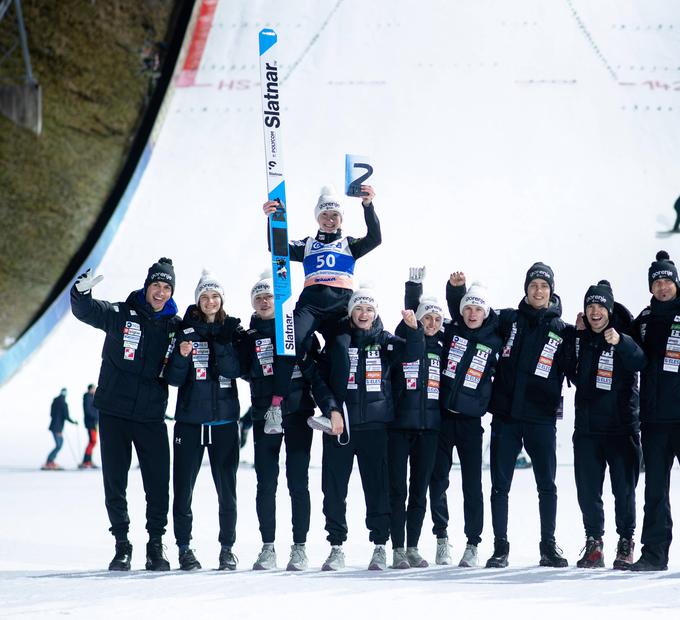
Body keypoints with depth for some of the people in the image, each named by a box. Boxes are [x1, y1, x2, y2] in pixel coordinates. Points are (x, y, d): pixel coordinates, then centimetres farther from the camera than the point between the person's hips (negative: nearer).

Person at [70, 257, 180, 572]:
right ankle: (121, 544, 12)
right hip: (114, 413, -1)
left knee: (158, 483, -2)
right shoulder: (121, 314, -1)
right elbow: (86, 311, -16)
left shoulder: (175, 326, 6)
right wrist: (81, 292, -37)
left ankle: (156, 545, 9)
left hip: (151, 416, 1)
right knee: (114, 481, 3)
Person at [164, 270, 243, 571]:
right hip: (190, 419, 0)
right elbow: (173, 378, 0)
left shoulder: (233, 329, 6)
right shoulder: (185, 330, 4)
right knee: (183, 487, -1)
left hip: (224, 419, 0)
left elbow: (239, 368, -5)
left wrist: (214, 351, -16)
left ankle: (227, 547, 9)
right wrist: (182, 356, -18)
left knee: (227, 487, 1)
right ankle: (184, 547, 8)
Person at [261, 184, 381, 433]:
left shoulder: (349, 244, 24)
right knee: (293, 343, -25)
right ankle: (275, 407, -29)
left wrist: (368, 206, -9)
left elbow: (375, 238, 6)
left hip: (341, 302, 1)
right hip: (311, 300, -1)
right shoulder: (308, 244, 26)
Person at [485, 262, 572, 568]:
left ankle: (549, 546, 13)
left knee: (547, 485, 4)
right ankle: (500, 547, 9)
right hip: (505, 415, 1)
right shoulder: (508, 320, 7)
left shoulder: (561, 330, 5)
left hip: (541, 418, -1)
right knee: (500, 485, 2)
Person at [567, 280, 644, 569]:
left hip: (621, 426, -4)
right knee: (587, 490, 4)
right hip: (587, 426, 4)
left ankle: (626, 543, 11)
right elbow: (571, 373, 16)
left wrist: (621, 342, -39)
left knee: (624, 488, 0)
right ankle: (594, 543, 14)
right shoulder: (579, 337, 9)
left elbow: (640, 363, -21)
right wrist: (576, 334, 6)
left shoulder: (625, 337, -4)